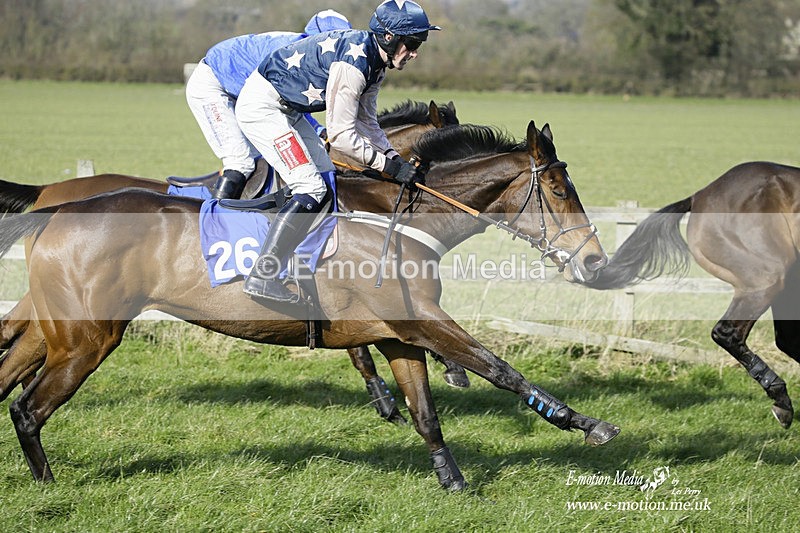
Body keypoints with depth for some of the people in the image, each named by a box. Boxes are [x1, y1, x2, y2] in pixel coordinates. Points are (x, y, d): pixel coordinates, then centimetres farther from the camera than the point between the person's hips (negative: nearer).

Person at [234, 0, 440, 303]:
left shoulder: (375, 61, 4)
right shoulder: (353, 62, -27)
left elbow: (366, 122, 14)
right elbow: (341, 136, -25)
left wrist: (395, 158, 2)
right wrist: (387, 164, -19)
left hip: (287, 109, 11)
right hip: (261, 105, -11)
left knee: (325, 176, 12)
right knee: (311, 188, -15)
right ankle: (261, 277, -16)